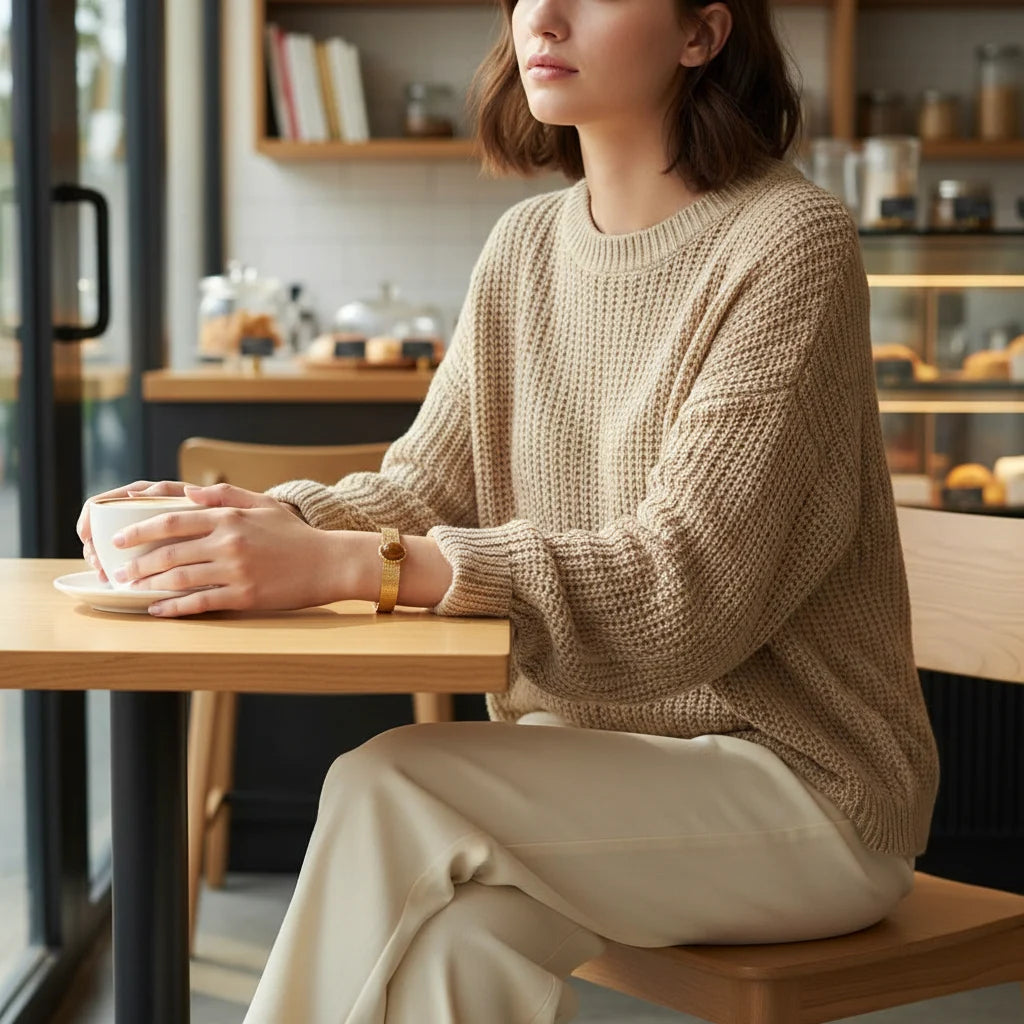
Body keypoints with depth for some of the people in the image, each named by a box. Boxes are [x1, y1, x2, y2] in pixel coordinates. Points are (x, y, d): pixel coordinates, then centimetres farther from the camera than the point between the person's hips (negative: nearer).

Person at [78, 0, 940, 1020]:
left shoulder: (789, 242, -15)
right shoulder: (526, 244, 8)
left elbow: (689, 584, -23)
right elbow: (421, 485, 6)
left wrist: (342, 564, -31)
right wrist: (256, 521, -16)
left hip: (805, 782, -5)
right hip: (592, 739, 5)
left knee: (389, 789, -24)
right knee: (461, 942, -26)